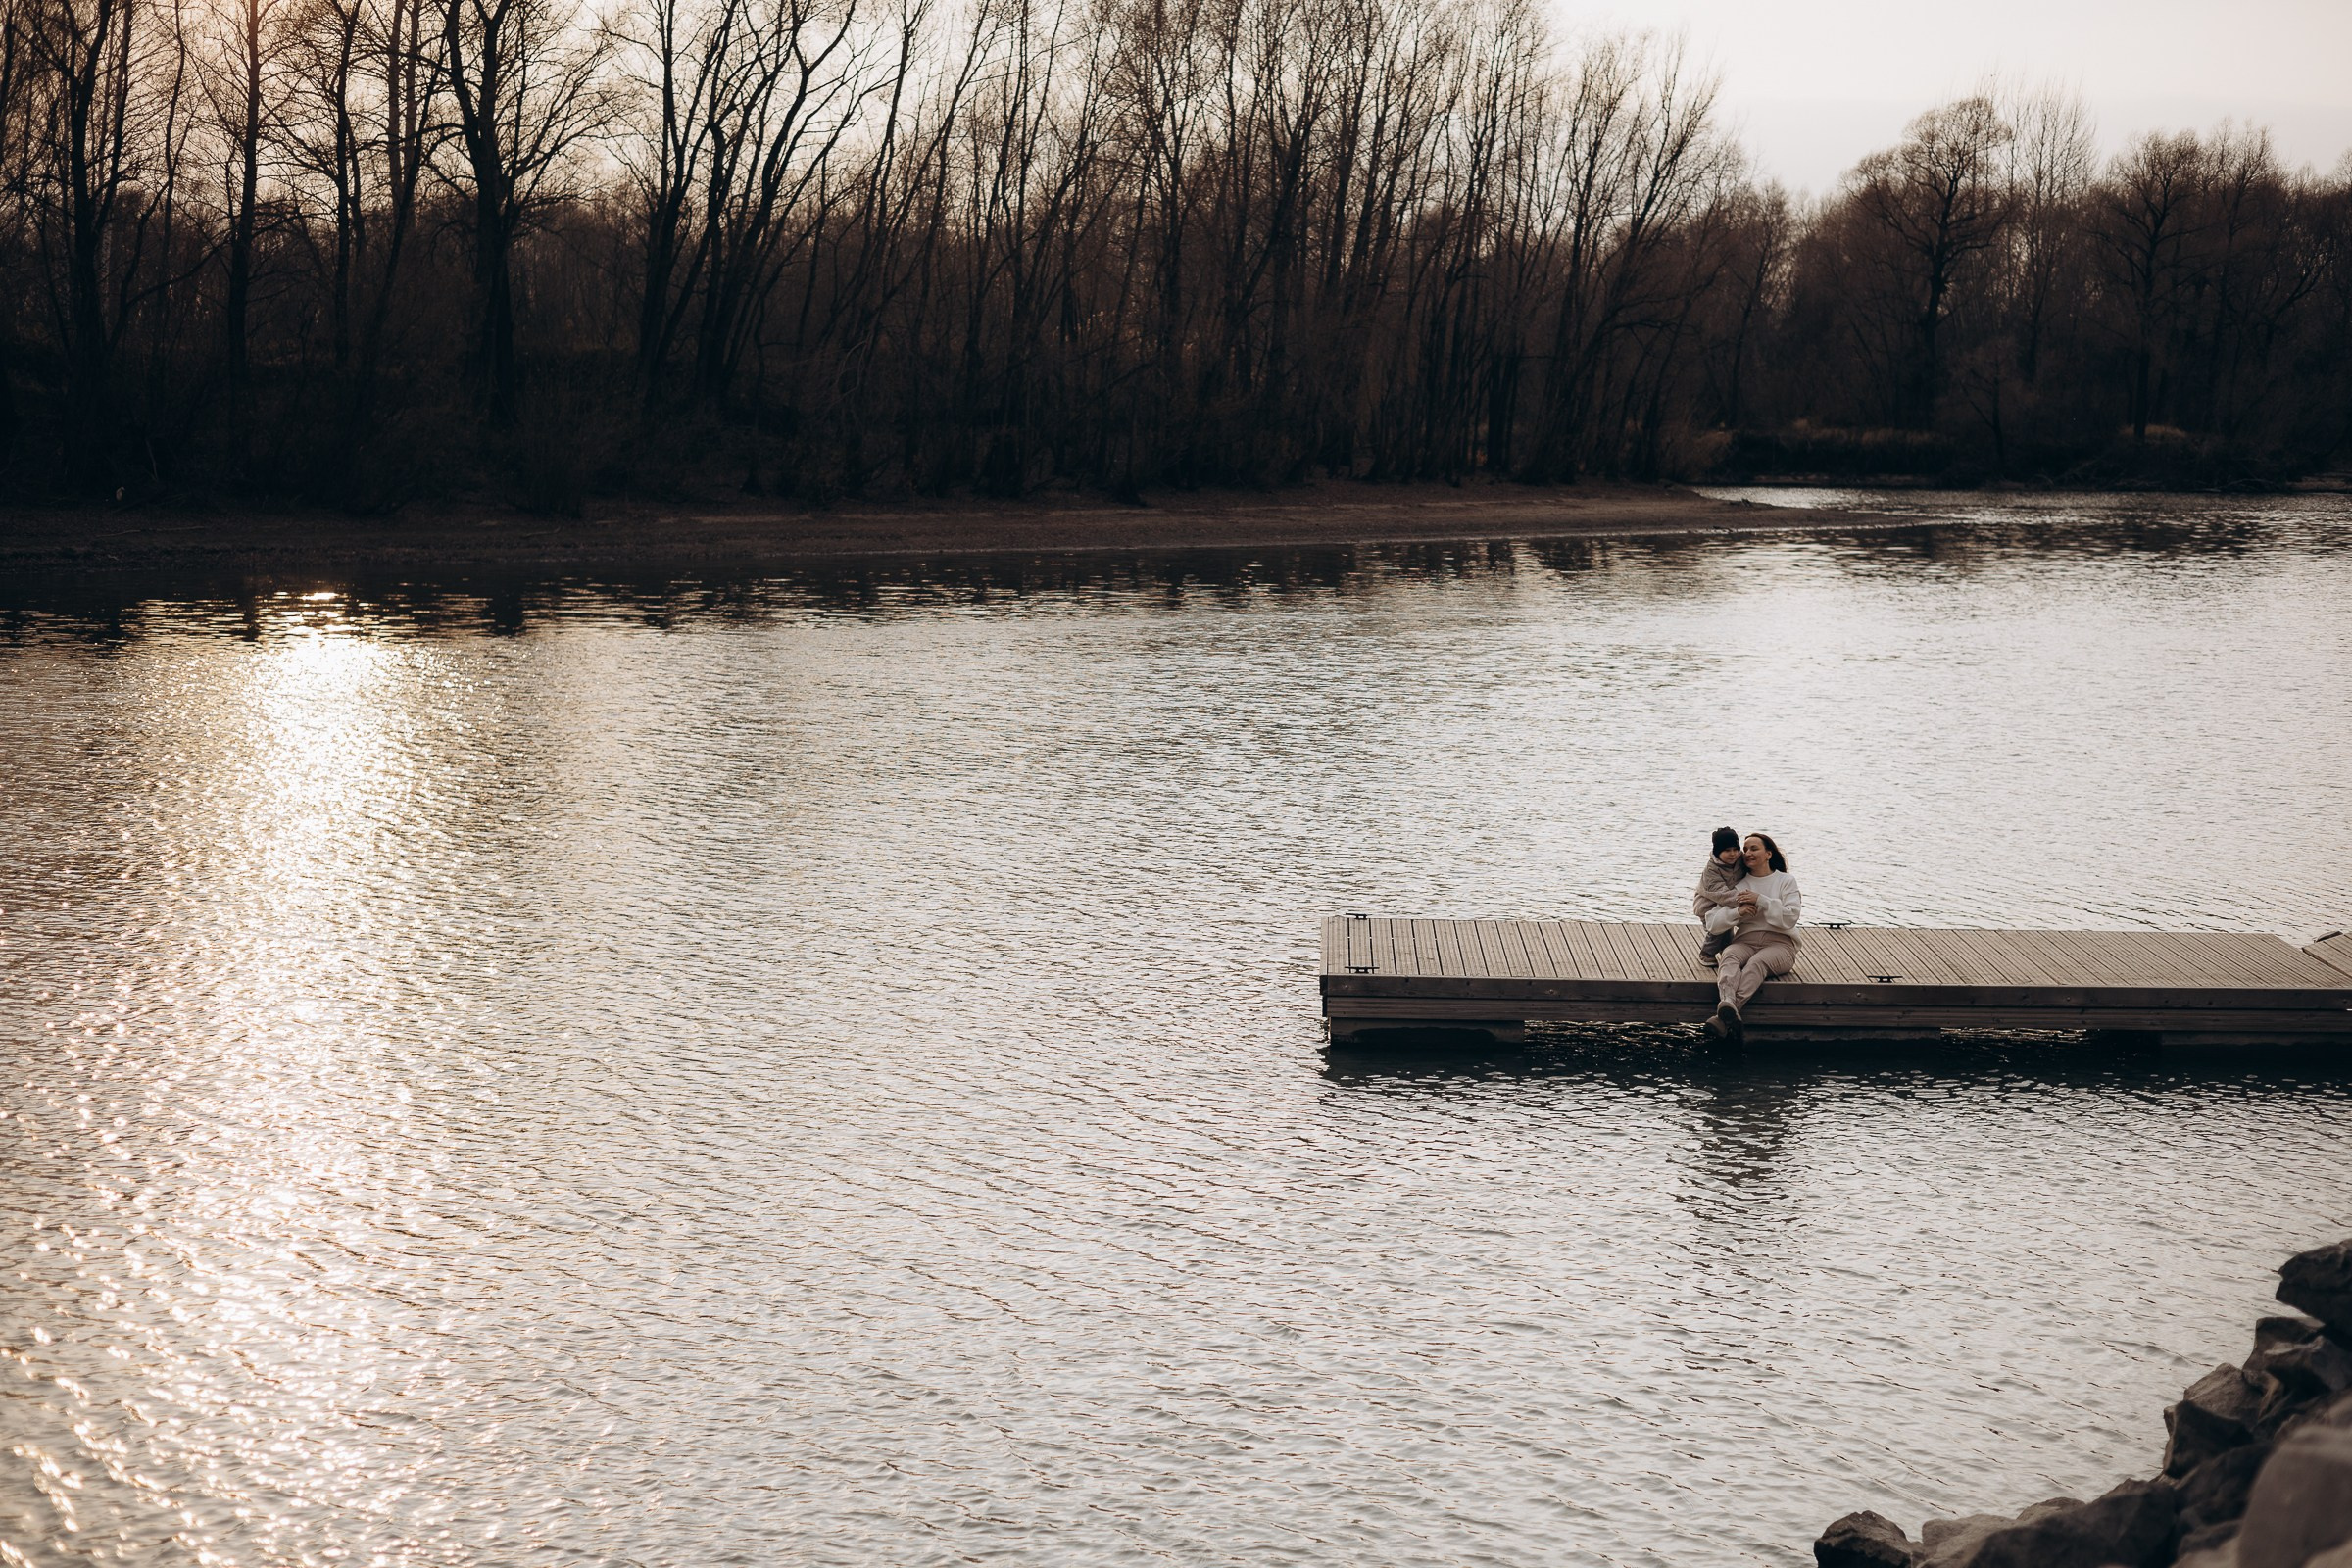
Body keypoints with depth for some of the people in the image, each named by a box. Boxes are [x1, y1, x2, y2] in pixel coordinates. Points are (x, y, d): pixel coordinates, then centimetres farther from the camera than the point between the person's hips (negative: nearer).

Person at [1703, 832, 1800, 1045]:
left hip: (1779, 943, -3)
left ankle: (1723, 1019, -54)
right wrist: (1738, 911, -11)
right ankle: (1727, 1006, -61)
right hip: (1745, 941, 3)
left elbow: (1790, 918, -3)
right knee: (1729, 957, -34)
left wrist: (1761, 900, -9)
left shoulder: (1786, 881, 13)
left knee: (1756, 963, -36)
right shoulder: (1739, 885, 19)